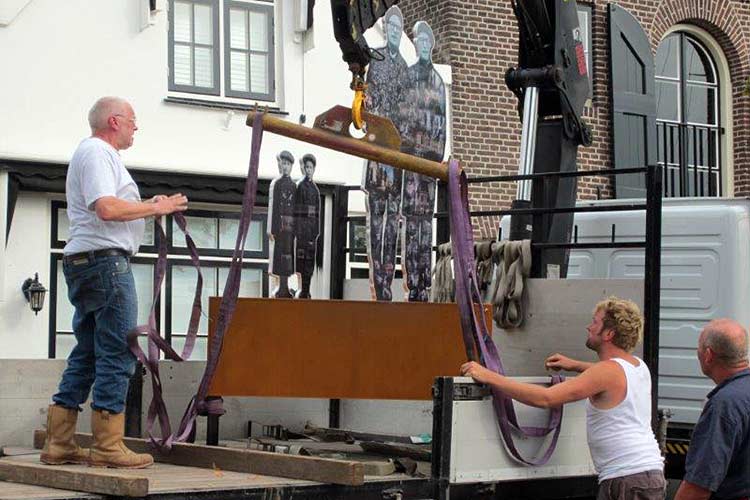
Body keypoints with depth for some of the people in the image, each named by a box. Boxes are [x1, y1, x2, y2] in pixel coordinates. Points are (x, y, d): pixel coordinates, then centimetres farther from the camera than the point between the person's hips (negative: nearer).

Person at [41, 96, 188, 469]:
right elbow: (107, 208, -21)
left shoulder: (96, 153, 25)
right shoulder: (96, 152, -8)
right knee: (117, 353, -9)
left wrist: (149, 208, 15)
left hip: (83, 264, 11)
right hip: (105, 258, -11)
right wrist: (154, 208, -11)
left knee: (87, 354, 11)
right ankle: (108, 447, -9)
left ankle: (59, 444, 10)